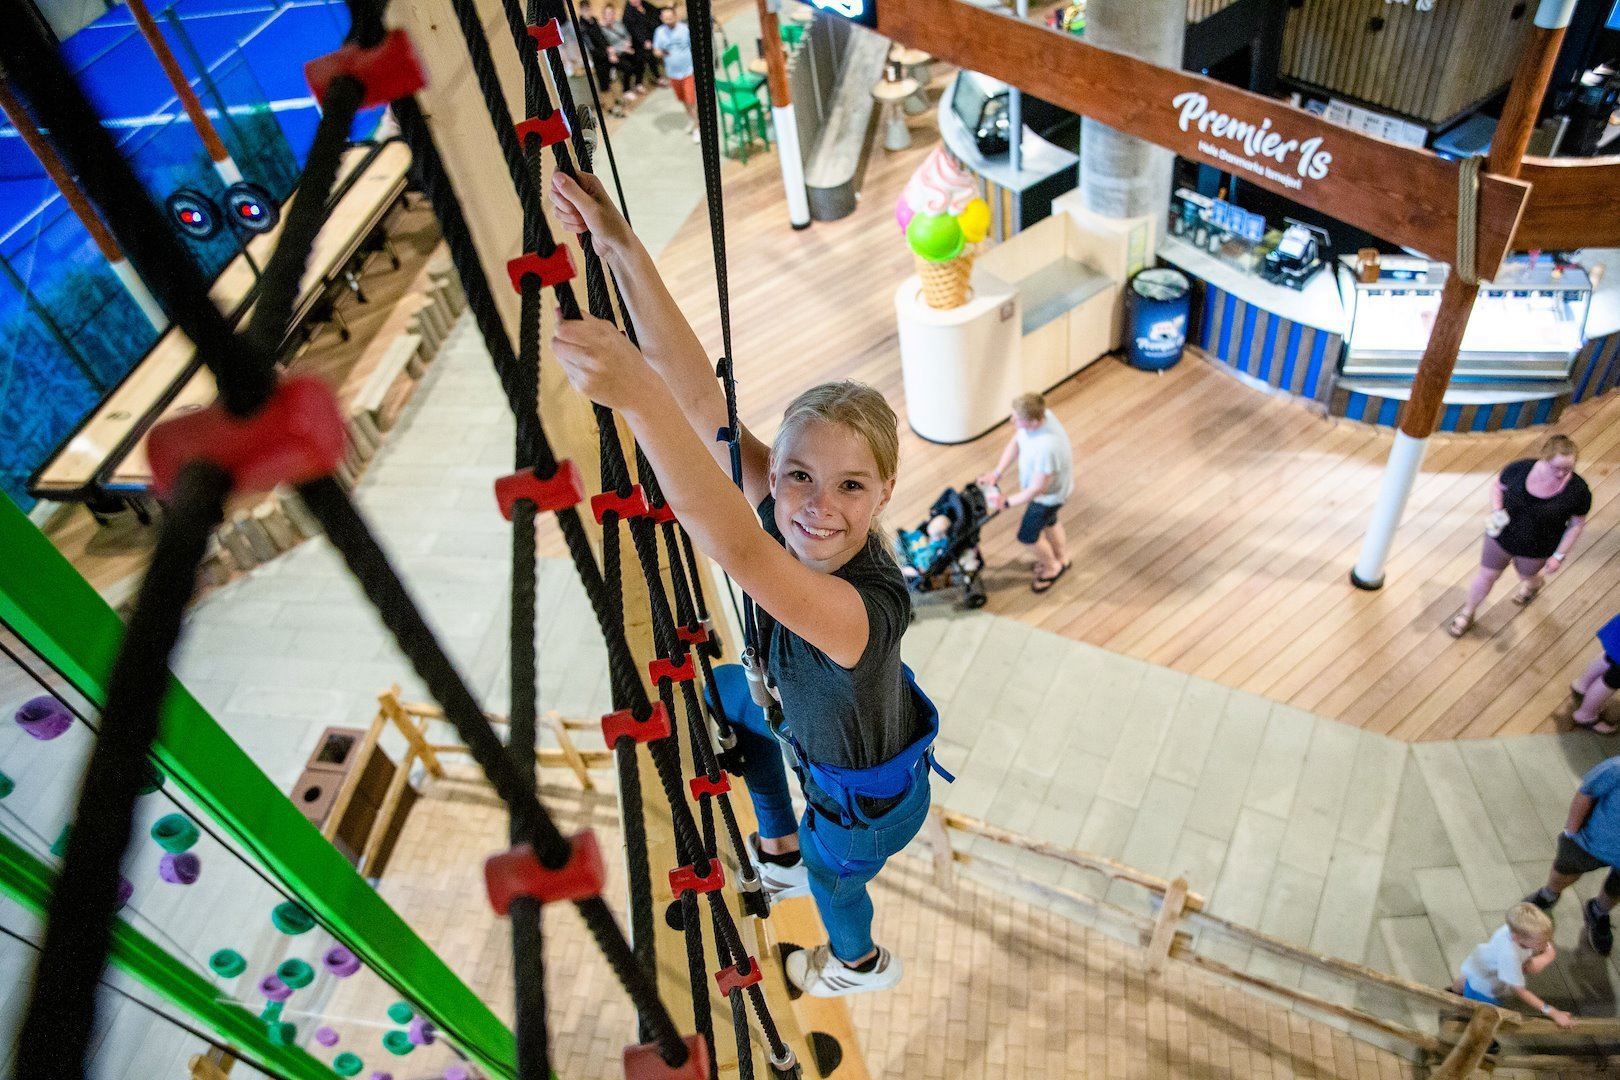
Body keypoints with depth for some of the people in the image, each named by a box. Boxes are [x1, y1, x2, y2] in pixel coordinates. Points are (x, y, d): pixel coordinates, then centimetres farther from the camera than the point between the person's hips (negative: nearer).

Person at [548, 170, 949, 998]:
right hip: (812, 715, 6)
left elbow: (738, 551, -65)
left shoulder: (873, 603, -47)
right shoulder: (785, 511, -28)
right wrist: (619, 246, -42)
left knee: (831, 876, 29)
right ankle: (779, 851, 52)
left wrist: (637, 394, -75)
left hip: (868, 800, -6)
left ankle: (859, 963, 69)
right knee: (723, 695, 30)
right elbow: (704, 403, -34)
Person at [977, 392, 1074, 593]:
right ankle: (1062, 558, 58)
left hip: (1049, 494, -8)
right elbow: (1015, 442, -4)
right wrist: (997, 473, -9)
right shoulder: (1036, 415, -21)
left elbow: (1039, 489, -33)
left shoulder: (1047, 448, -46)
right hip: (1039, 481, 8)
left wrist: (1006, 501, -24)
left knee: (1027, 536, 13)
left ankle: (1053, 568, 41)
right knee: (1049, 522, 31)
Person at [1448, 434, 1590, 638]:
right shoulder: (1520, 468, -24)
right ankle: (1468, 613, 42)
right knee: (1486, 576, 16)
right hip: (1502, 537, 0)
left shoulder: (1578, 490, -25)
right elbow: (1497, 486, -4)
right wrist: (1496, 510, -22)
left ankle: (1536, 583, 68)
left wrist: (1560, 555, -11)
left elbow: (1577, 523, -10)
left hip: (1536, 550, 0)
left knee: (1527, 576, 30)